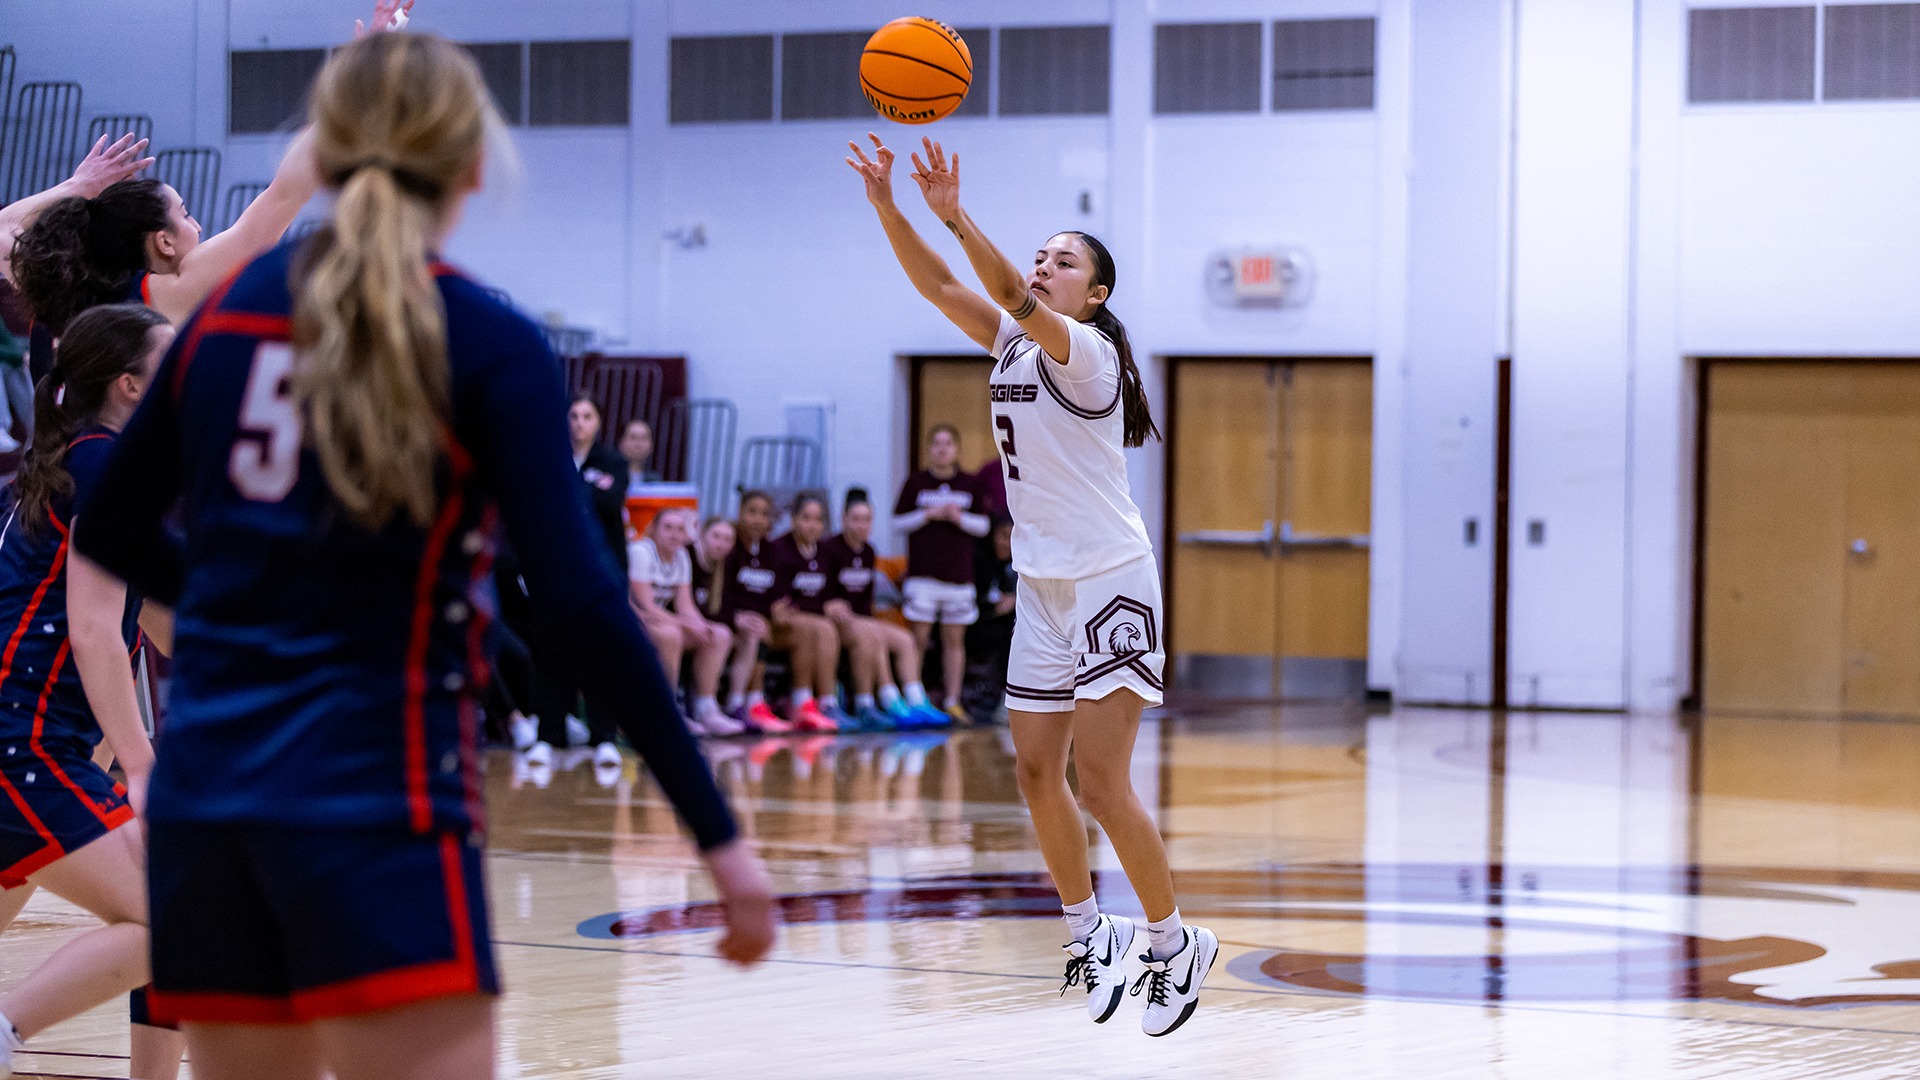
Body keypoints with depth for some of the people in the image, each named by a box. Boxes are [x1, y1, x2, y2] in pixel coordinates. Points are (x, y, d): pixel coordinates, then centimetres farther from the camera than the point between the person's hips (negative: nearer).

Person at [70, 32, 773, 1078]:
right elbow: (582, 601, -12)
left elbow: (108, 530, 21)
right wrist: (718, 834, -9)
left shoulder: (227, 313, 10)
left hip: (202, 789, 6)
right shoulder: (491, 347, -5)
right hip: (374, 796, -6)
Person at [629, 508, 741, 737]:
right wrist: (687, 624, -27)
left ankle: (706, 710, -12)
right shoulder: (641, 552, -17)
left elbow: (685, 606, 2)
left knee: (720, 636, -6)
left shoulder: (681, 557, 7)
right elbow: (646, 606, -23)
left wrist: (702, 626, -19)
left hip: (659, 621, 8)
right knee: (669, 634, -37)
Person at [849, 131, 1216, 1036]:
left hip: (1110, 584, -8)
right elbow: (936, 284, 0)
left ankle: (1175, 943, 2)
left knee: (1101, 782, -11)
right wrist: (885, 203, -13)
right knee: (1037, 773, 7)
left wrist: (955, 216, -41)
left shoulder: (1087, 351, -12)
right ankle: (1088, 931, 23)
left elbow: (1014, 297, -30)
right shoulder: (1014, 343, 9)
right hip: (1042, 586, 8)